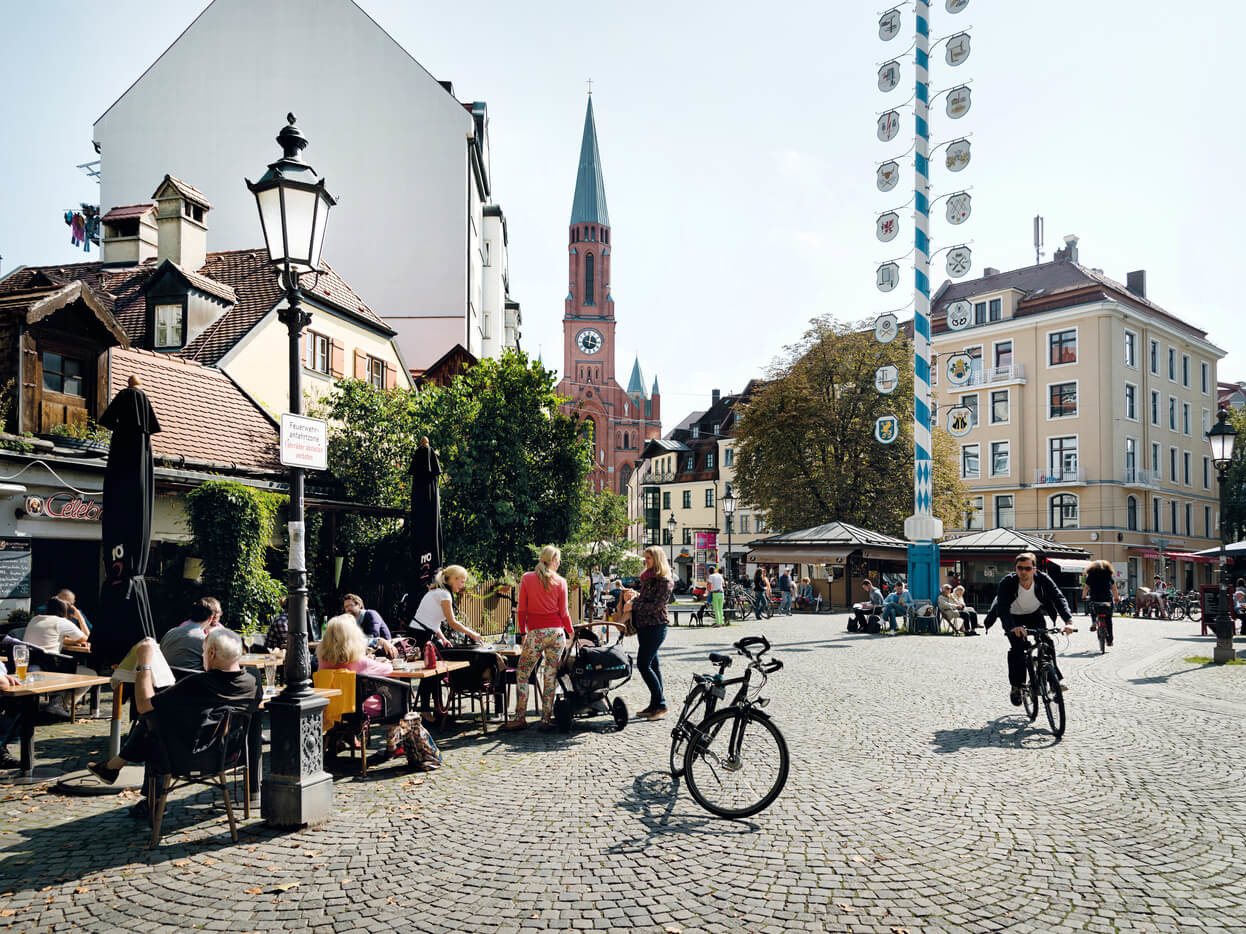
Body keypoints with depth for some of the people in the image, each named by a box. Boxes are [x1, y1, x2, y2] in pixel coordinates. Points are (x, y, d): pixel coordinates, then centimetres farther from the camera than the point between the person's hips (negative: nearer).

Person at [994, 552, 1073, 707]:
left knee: (1046, 641, -18)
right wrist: (1013, 627, -58)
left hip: (1034, 615, 2)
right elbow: (1002, 607, -41)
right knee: (1017, 647, -21)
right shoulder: (1007, 583, -31)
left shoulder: (1043, 579, -24)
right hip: (1013, 618, -2)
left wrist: (1068, 621, -45)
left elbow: (1059, 598, -28)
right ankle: (1016, 687, -9)